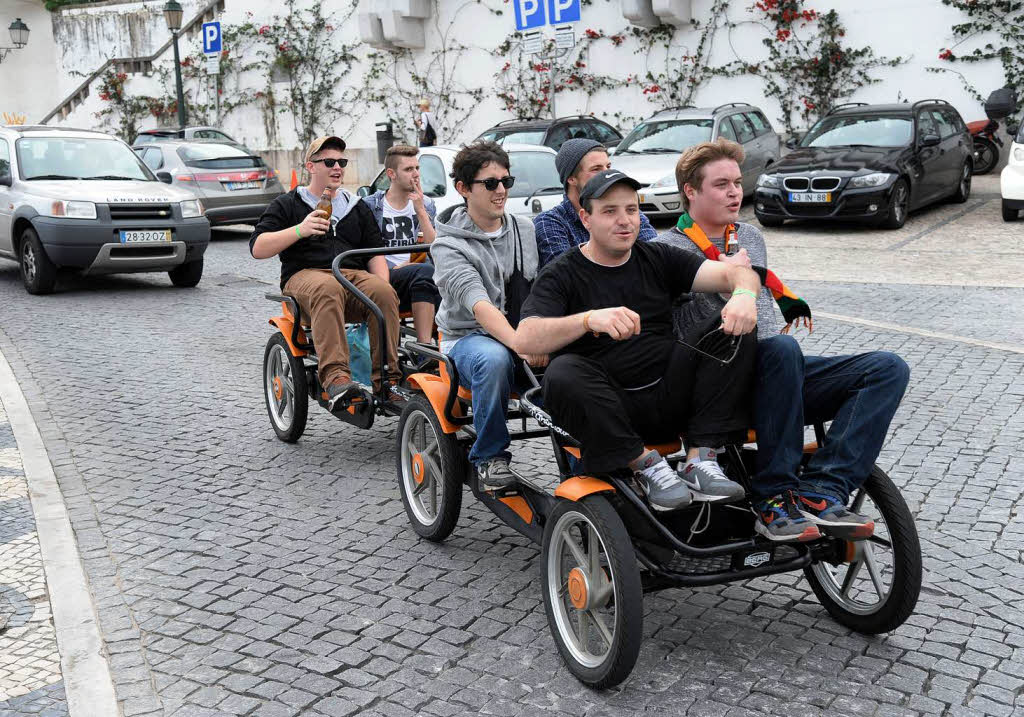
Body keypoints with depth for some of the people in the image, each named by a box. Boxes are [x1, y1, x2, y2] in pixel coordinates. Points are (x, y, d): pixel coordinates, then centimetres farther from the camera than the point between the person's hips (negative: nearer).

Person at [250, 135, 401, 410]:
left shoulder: (357, 207, 28)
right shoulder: (288, 204, 16)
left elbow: (375, 253, 22)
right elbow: (257, 248, 4)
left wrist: (383, 283, 1)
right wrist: (300, 230, -10)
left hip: (355, 275, 3)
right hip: (306, 275, -3)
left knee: (384, 292, -32)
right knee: (328, 289, -40)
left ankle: (386, 380, -33)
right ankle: (335, 376, -51)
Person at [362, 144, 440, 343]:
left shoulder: (426, 204, 19)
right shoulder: (370, 206, 8)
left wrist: (420, 210, -2)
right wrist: (396, 268, -12)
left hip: (418, 282, 4)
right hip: (386, 278, -4)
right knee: (425, 271, -34)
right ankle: (425, 345, -39)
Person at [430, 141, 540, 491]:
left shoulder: (526, 228, 11)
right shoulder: (449, 245, -8)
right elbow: (479, 305, -24)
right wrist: (519, 343, -40)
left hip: (524, 332, 4)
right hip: (469, 338, -4)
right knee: (494, 359, -39)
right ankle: (489, 457, -17)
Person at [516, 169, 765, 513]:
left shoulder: (658, 259, 12)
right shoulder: (561, 275, 0)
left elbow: (734, 273, 2)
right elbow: (525, 340, -17)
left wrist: (744, 295, -23)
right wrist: (590, 319, -34)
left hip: (670, 395, 4)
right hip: (612, 412, -4)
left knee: (739, 326, -12)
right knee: (562, 373, -33)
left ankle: (699, 459, -17)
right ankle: (647, 465, -20)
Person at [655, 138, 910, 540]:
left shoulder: (751, 237, 25)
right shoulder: (667, 248, 1)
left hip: (781, 378, 7)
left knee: (888, 369, -14)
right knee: (781, 349, -40)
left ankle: (822, 489, -29)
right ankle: (773, 497, -30)